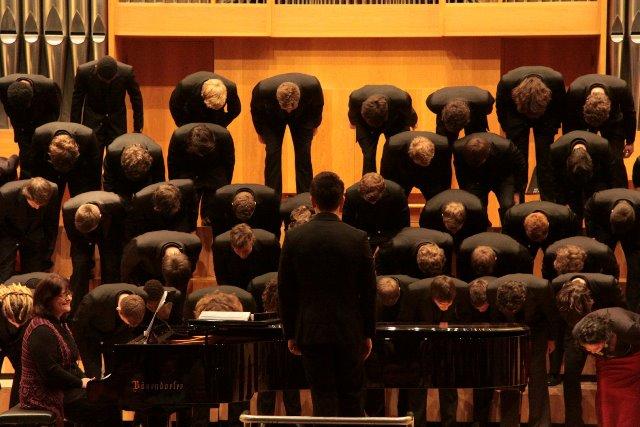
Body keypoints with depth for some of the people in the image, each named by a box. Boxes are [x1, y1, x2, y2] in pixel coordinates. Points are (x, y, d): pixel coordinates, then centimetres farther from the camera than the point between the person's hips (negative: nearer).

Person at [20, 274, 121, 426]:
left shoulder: (59, 323, 16)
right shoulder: (41, 331, -19)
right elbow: (49, 371, -25)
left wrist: (85, 379, 3)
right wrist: (81, 382, -16)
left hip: (64, 388, 10)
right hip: (46, 396, -10)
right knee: (106, 408, -19)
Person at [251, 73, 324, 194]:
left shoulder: (312, 86, -37)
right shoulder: (263, 90, -39)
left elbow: (318, 104, -10)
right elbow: (255, 109, -12)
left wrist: (314, 125, 6)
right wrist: (261, 131, 2)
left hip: (302, 117, 1)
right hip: (272, 119, 0)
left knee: (303, 153, -8)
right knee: (272, 153, -12)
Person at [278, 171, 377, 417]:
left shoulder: (294, 238, -4)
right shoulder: (358, 239, -7)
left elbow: (285, 291, 1)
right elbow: (368, 291, -2)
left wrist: (290, 334, 10)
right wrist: (368, 333, 9)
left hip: (311, 332, 0)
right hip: (349, 331, 0)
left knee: (323, 398, 2)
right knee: (351, 397, 10)